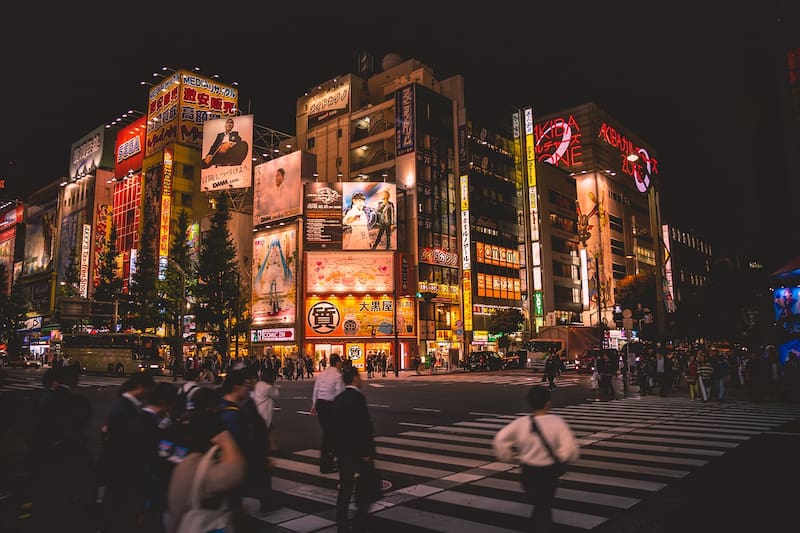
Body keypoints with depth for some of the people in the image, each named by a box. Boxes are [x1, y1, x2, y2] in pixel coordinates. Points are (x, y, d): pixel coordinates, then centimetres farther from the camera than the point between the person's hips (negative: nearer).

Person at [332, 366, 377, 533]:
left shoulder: (338, 399, 7)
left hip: (342, 449, 8)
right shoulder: (357, 397, -18)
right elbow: (363, 426, -23)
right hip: (358, 450, -7)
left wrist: (338, 448, 19)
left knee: (345, 487, 13)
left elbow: (337, 425, 13)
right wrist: (366, 451, -18)